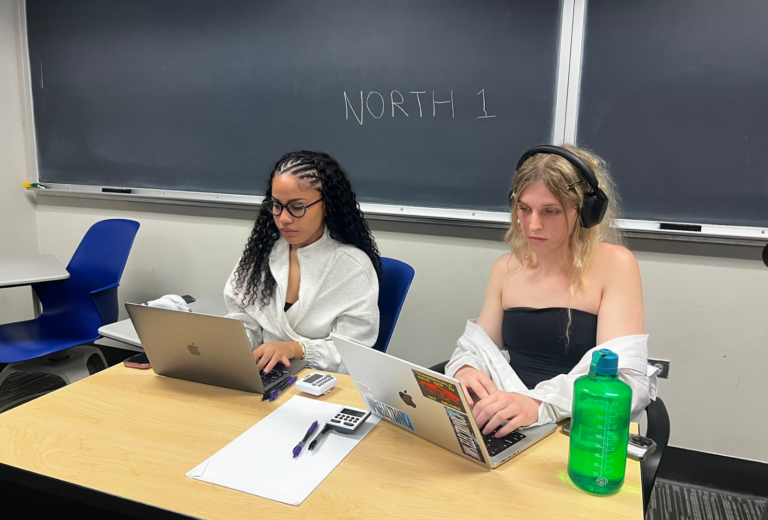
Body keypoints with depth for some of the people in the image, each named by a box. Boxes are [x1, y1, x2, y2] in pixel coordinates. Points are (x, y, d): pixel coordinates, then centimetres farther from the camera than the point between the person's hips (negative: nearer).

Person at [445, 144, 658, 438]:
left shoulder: (614, 265, -7)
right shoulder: (506, 268, 8)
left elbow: (625, 379, -16)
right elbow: (479, 348, 10)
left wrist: (540, 404, -32)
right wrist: (465, 371, -14)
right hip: (508, 428, 4)